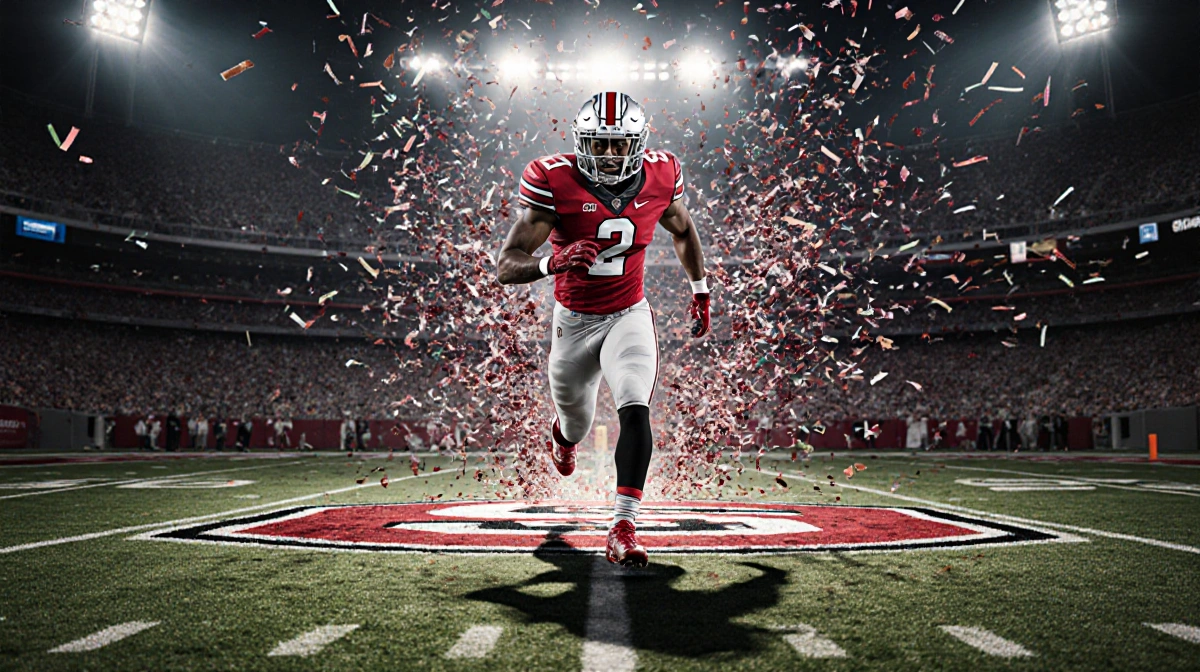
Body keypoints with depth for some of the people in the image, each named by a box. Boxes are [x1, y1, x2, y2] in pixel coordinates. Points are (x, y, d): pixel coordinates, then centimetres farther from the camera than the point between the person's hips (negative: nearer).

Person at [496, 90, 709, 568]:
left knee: (635, 411, -22)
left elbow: (683, 231, 14)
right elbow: (506, 266, -22)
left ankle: (623, 528, -16)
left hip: (629, 317, 1)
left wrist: (700, 292, 19)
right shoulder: (555, 183, -19)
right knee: (576, 421, 19)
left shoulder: (659, 178, -9)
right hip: (573, 322, 0)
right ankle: (563, 435, 59)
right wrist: (551, 263, -43)